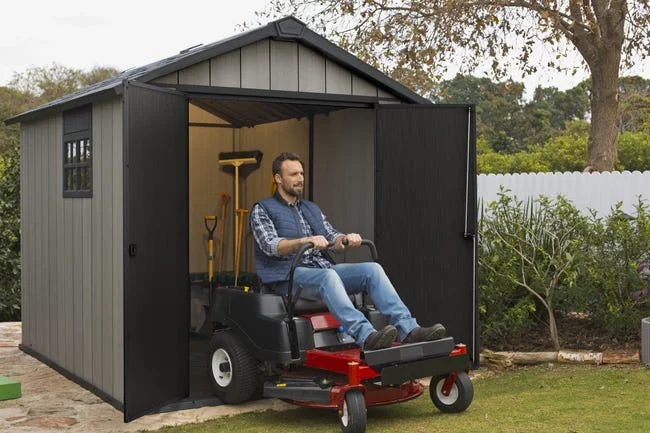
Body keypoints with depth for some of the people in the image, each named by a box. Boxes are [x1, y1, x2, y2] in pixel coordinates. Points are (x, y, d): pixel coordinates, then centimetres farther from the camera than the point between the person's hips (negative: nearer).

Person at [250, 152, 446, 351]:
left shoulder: (312, 208, 22)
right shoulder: (262, 210, 2)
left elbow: (332, 237, 11)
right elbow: (270, 246, -15)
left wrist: (346, 238, -14)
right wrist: (305, 241, -33)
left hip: (323, 270, 6)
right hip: (288, 275, -6)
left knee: (372, 269, -19)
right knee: (328, 276, -38)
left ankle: (408, 330, -33)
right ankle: (366, 336, -54)